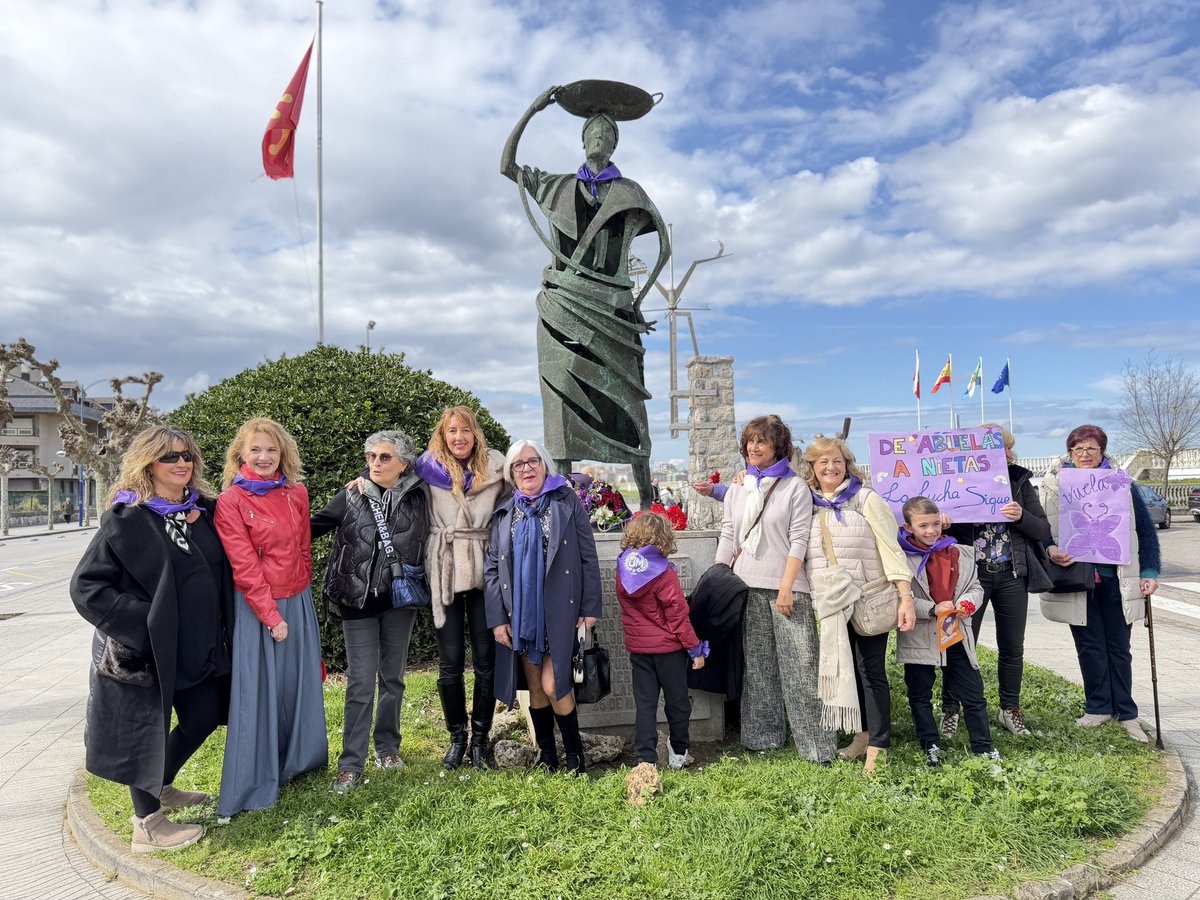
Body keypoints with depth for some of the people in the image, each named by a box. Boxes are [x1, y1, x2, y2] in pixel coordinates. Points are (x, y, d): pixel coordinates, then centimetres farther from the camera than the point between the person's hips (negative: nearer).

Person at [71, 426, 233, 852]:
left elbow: (219, 571, 18)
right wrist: (142, 621, -19)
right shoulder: (127, 518, -13)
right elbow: (86, 585, -14)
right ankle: (148, 824, 25)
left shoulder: (203, 510, 5)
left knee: (203, 717, 16)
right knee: (146, 729, 7)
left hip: (197, 643, 7)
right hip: (145, 647, -7)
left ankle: (161, 789, 40)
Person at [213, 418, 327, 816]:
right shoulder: (230, 501, -10)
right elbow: (244, 567, -13)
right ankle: (254, 785, 14)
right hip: (256, 608, -5)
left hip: (298, 603, 5)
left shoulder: (297, 493, 4)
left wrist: (301, 596, 8)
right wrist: (271, 616, -14)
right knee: (257, 690, 1)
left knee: (300, 684, 14)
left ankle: (296, 762, 33)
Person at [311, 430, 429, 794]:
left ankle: (388, 747, 30)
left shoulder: (417, 498, 0)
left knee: (392, 678, 13)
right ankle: (350, 766, 6)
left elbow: (426, 544, 6)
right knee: (360, 683, -2)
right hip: (358, 601, -1)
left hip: (399, 600, 2)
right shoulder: (351, 496, -1)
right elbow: (313, 526, 4)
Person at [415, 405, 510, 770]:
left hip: (485, 572, 1)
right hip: (445, 573, 0)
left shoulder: (495, 466, 3)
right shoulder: (429, 467, 1)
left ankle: (480, 737, 22)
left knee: (486, 658, 6)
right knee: (450, 662, 5)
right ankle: (457, 736, 23)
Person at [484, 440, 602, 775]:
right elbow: (492, 569, 7)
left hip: (560, 609, -3)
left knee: (552, 684, -9)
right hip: (520, 612, 3)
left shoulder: (567, 502, 2)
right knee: (535, 687, 9)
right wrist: (497, 618, 0)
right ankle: (546, 755, 23)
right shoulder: (504, 513, 10)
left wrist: (590, 608, -6)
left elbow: (588, 557, -1)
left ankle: (574, 752, 11)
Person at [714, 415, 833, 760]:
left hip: (785, 587, -4)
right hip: (745, 586, 4)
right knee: (756, 664, 10)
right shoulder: (737, 488, 13)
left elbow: (798, 541, -6)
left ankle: (816, 744, 4)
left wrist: (786, 587, -13)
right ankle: (763, 735, 21)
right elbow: (728, 537, 12)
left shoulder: (794, 487, -1)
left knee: (799, 666, -5)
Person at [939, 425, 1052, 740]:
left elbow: (1043, 530, 2)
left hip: (1012, 575, 3)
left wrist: (1022, 516, -18)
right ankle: (950, 711, 14)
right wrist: (941, 522, -25)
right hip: (971, 573, -3)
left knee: (1012, 648, 12)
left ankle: (1010, 710, 29)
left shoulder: (1020, 481, 4)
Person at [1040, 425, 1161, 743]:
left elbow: (1145, 529, 4)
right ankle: (1098, 708, 21)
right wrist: (1050, 550, -19)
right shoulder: (1054, 485, 1)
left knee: (1118, 647, 8)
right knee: (1089, 646, 8)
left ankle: (1126, 713, 20)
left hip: (1116, 579, 0)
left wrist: (1149, 571, -1)